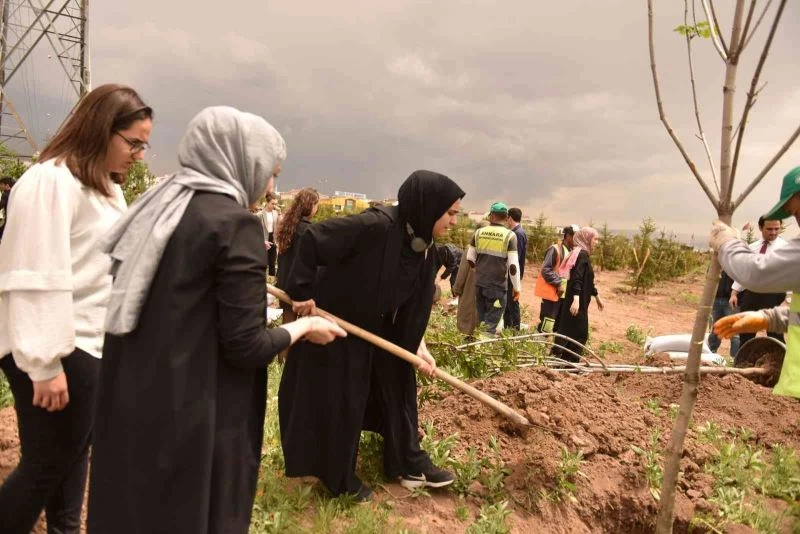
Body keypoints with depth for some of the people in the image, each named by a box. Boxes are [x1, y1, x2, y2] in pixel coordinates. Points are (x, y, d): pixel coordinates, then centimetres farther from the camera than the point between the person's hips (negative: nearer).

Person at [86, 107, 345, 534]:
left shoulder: (155, 207, 6)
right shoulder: (235, 223, -17)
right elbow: (245, 347, -18)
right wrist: (303, 327, -1)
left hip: (128, 405, 7)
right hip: (191, 416, -7)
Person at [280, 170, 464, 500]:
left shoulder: (424, 249, -4)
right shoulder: (375, 226, -30)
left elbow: (415, 305, 2)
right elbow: (313, 239, -26)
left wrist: (418, 345, -5)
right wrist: (303, 290, -23)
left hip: (382, 332, 8)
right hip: (336, 327, -8)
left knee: (398, 390, 15)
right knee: (341, 402, 5)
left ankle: (410, 464, 32)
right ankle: (340, 478, 26)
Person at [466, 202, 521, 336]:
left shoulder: (479, 232, 1)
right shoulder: (510, 235, -10)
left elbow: (470, 258, 7)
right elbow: (513, 265, -14)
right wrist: (516, 287, -3)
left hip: (479, 283, 4)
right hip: (498, 285, -4)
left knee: (481, 319, 18)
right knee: (491, 323, 4)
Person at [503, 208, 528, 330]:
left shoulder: (518, 233, -17)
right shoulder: (516, 232, 13)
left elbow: (515, 257, -21)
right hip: (511, 274, 10)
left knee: (512, 303, -2)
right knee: (507, 302, 16)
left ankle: (515, 329, 5)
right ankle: (507, 329, 24)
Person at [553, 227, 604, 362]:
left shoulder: (583, 254, 17)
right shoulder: (582, 254, -13)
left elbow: (587, 281, 26)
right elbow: (577, 279, -25)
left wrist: (597, 297, 32)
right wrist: (576, 299, -34)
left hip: (579, 301, 10)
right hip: (577, 301, -10)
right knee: (578, 334, -5)